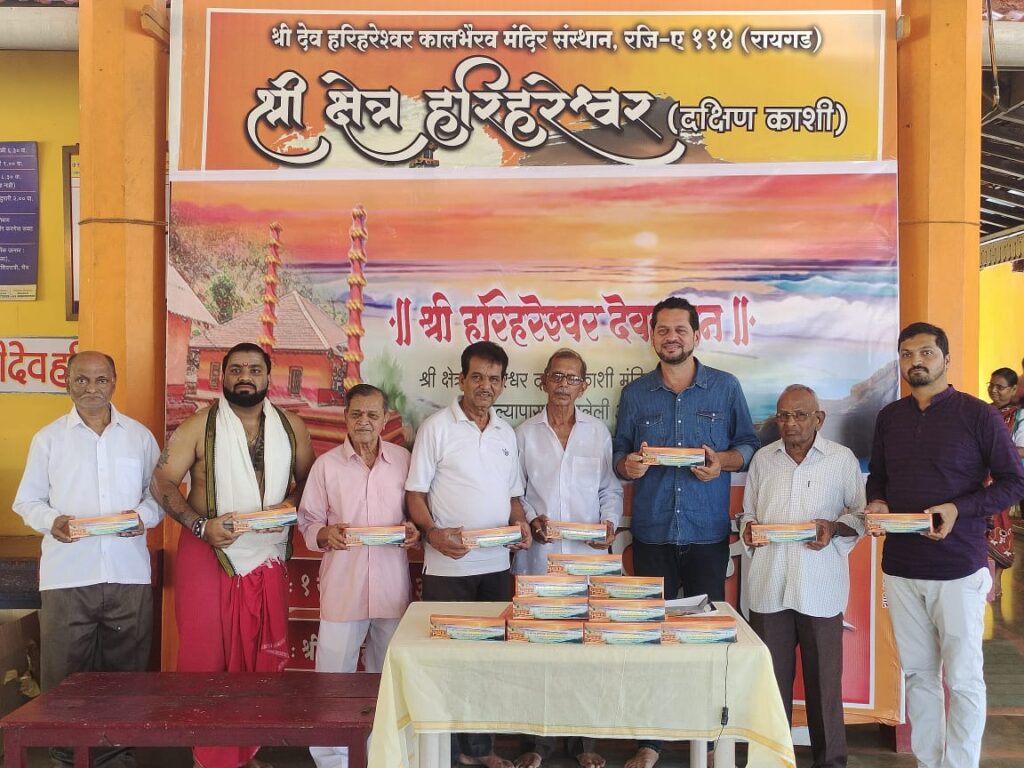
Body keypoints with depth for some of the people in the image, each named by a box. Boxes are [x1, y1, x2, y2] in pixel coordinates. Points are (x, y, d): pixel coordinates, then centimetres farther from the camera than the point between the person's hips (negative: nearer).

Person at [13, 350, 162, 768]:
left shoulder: (140, 436, 9)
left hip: (129, 573, 1)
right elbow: (27, 501, 7)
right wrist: (52, 522, -13)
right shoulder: (48, 438, 7)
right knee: (64, 675, 4)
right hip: (67, 575, -1)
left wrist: (144, 515, -10)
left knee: (125, 672, 8)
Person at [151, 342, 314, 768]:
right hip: (208, 554, -2)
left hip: (267, 558, 3)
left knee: (261, 657, 8)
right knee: (205, 655, 0)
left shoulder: (291, 426, 5)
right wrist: (201, 525, -16)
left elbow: (308, 480, 13)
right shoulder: (199, 426, -3)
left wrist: (288, 506, -8)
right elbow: (162, 482, -4)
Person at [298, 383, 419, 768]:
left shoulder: (403, 460, 4)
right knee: (333, 675, 2)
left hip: (392, 587, 2)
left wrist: (414, 532, -10)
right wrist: (325, 534, -17)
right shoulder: (326, 464, 1)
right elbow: (308, 523, 3)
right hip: (342, 587, -1)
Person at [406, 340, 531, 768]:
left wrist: (520, 524, -1)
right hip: (448, 567, -5)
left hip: (497, 565, 5)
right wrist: (433, 533, -22)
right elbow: (415, 493, -7)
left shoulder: (506, 433, 11)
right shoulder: (437, 427, -5)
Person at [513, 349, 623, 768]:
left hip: (588, 556, 0)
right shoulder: (525, 433, 5)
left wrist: (610, 523, -7)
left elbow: (611, 487, 10)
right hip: (538, 556, 0)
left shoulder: (599, 432, 6)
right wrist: (531, 520, -8)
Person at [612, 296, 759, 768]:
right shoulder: (635, 393, 7)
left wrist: (723, 461, -13)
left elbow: (748, 444, 7)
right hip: (651, 531, 1)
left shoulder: (726, 388, 3)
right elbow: (619, 454, 10)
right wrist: (628, 465, -12)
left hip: (707, 533, -1)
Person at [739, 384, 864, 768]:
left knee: (824, 678, 4)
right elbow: (748, 512, 18)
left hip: (820, 588, -2)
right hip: (768, 587, 2)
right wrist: (748, 528, -3)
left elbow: (860, 515, 5)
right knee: (771, 677, 8)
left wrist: (835, 528, -13)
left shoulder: (842, 459, 2)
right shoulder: (763, 459, 11)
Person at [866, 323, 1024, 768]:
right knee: (918, 675, 12)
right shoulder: (889, 417, 10)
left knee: (963, 680, 3)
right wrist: (876, 503, -3)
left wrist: (960, 509, -18)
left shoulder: (977, 414, -5)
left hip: (958, 568, -4)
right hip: (900, 566, 5)